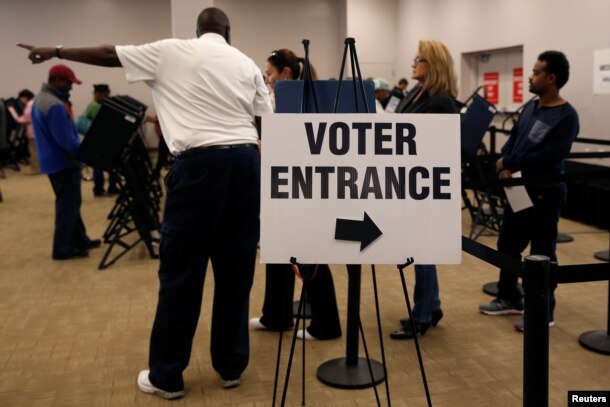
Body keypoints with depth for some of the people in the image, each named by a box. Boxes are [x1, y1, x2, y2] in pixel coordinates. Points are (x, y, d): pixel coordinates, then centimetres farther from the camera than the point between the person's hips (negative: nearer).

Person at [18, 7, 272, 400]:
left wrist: (55, 51, 29)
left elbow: (108, 54, 16)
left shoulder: (172, 51, 8)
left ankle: (166, 376, 14)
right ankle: (232, 366, 22)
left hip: (199, 161, -4)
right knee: (236, 269, 12)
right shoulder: (247, 64, 14)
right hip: (246, 160, 4)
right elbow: (267, 124, 9)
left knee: (181, 271, 4)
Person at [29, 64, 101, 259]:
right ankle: (63, 249, 5)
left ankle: (80, 240, 28)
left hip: (52, 160, 10)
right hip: (63, 162, -10)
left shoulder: (39, 99, 10)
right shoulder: (55, 105, -24)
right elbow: (66, 141, -25)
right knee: (68, 205, -1)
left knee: (70, 203, 18)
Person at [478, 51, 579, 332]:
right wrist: (506, 163, -10)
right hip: (518, 190, 8)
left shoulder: (566, 116, -15)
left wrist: (510, 163, -18)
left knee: (542, 254, 2)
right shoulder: (530, 107, 11)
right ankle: (509, 299, 32)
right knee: (508, 245, 16)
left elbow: (549, 157, -23)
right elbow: (513, 139, 11)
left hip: (544, 194, -8)